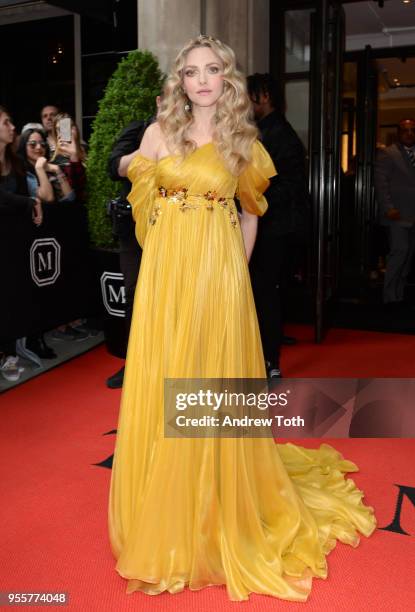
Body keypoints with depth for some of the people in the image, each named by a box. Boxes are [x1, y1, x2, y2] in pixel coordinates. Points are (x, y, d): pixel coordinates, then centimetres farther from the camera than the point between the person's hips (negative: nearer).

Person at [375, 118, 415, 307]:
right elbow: (381, 183, -7)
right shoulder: (386, 154, 0)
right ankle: (390, 296, -3)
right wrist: (388, 208, -16)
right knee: (399, 251, -12)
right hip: (397, 214, -6)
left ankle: (399, 293, 18)